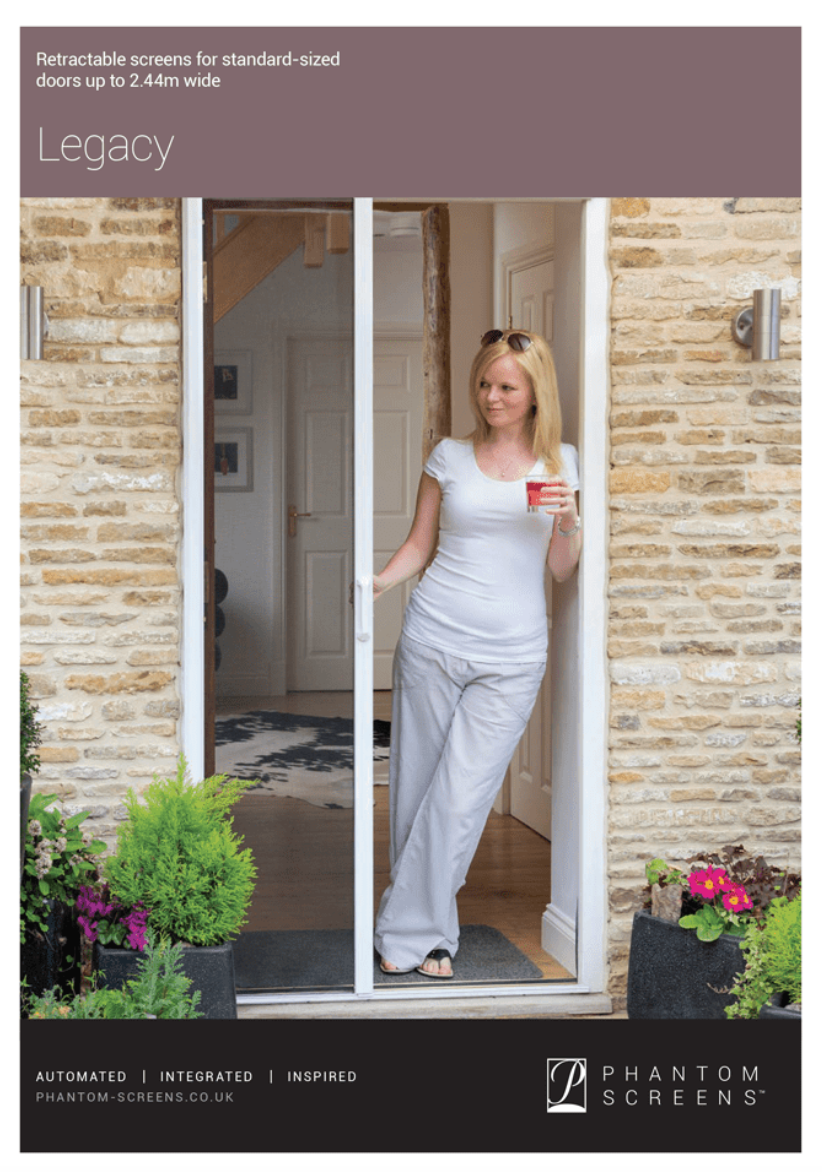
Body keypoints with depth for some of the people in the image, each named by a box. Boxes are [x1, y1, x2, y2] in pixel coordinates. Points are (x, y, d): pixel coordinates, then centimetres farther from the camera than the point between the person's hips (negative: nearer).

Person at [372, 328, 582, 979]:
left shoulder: (560, 462, 8)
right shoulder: (450, 456, 7)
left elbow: (564, 571, 8)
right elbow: (420, 542, 11)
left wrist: (567, 521, -11)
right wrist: (380, 581, -7)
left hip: (512, 654, -1)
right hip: (433, 637, 1)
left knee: (462, 796, -5)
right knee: (419, 784, 3)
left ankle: (411, 928, 7)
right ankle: (425, 929, 17)